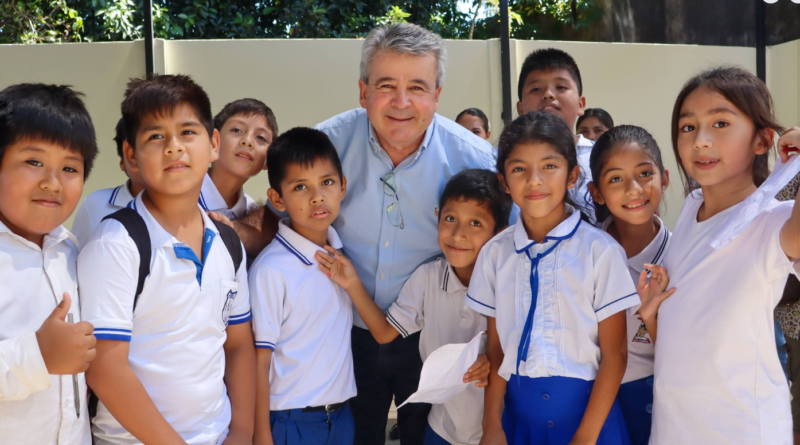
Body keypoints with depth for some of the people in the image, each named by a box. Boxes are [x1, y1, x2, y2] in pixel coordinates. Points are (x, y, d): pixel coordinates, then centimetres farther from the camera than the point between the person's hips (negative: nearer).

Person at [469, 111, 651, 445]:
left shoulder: (600, 250, -10)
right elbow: (495, 346, 3)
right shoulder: (495, 253, -1)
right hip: (519, 410, 3)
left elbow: (614, 354, -8)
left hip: (586, 408, -2)